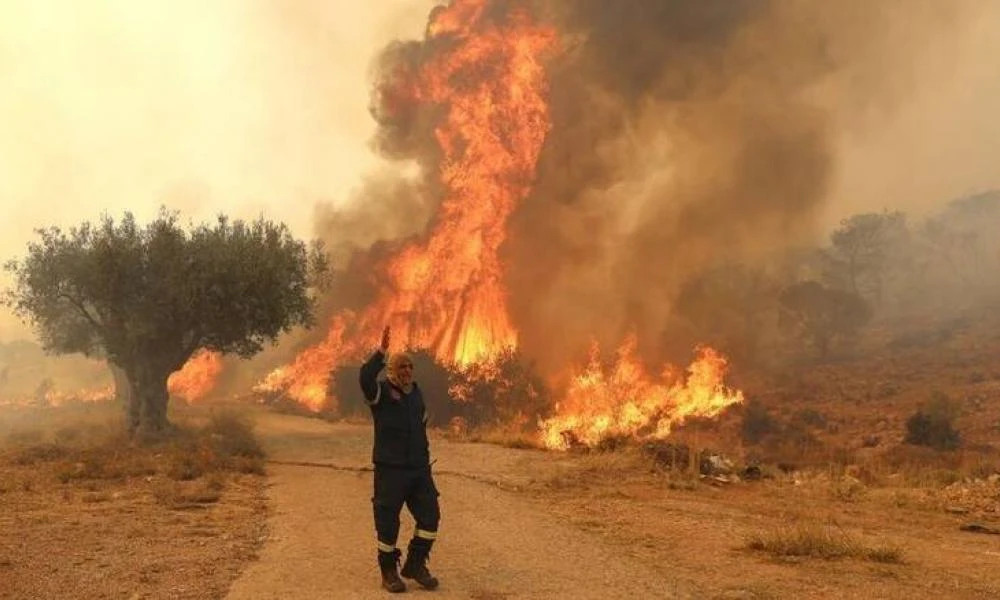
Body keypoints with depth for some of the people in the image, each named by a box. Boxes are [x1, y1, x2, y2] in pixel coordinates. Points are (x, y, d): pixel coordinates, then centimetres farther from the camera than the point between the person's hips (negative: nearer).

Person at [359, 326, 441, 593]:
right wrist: (381, 351, -37)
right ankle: (388, 571, 19)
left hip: (419, 468, 6)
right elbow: (365, 377, -31)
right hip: (390, 469, -6)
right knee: (388, 521, 1)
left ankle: (415, 565, 18)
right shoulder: (380, 391, -6)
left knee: (430, 516, 2)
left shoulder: (416, 393, 13)